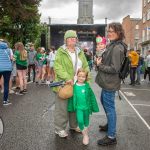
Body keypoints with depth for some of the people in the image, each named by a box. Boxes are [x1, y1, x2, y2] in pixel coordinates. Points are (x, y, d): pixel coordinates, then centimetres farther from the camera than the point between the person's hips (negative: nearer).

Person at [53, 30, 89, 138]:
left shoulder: (80, 52, 13)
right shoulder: (61, 52, -5)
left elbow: (86, 67, 12)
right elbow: (57, 67, -15)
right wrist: (67, 78, -26)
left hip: (77, 84, 6)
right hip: (64, 84, -5)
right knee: (62, 107, 2)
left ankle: (74, 125, 34)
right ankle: (60, 128, 17)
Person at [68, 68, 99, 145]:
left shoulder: (87, 86, -7)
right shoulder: (74, 86, -4)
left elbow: (92, 97, -1)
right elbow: (71, 97, 4)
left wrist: (94, 107, 0)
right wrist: (71, 107, 6)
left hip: (87, 107, 0)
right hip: (78, 107, 0)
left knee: (86, 122, 14)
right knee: (80, 121, -14)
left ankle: (86, 135, 35)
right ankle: (85, 135, 8)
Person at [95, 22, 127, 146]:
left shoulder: (117, 48, -20)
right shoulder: (112, 45, 11)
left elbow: (114, 69, -22)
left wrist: (100, 65, -12)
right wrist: (101, 61, 1)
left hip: (110, 83, -11)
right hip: (107, 82, 11)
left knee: (109, 107, -2)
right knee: (104, 101, 25)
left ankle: (111, 137, 10)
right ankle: (110, 125, 44)